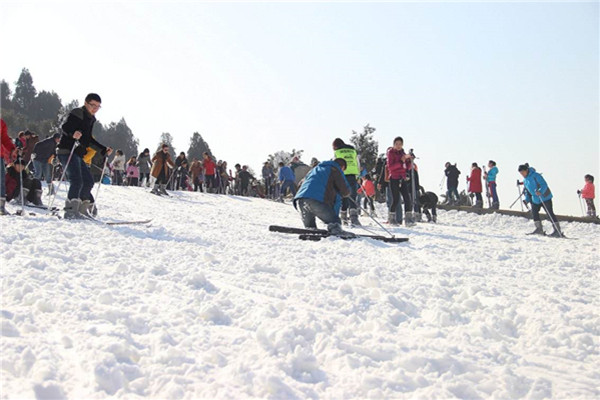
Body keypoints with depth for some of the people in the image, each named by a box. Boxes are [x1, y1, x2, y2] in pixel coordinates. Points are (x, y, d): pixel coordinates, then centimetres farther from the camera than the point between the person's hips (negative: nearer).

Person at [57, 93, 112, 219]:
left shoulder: (91, 119, 18)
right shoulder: (77, 113, -8)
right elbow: (65, 127, -22)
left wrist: (104, 150, 23)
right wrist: (73, 133, -43)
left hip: (78, 155, 10)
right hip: (67, 151, -10)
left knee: (89, 181, 13)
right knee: (77, 181, -21)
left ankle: (82, 209, 23)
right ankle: (70, 211, -21)